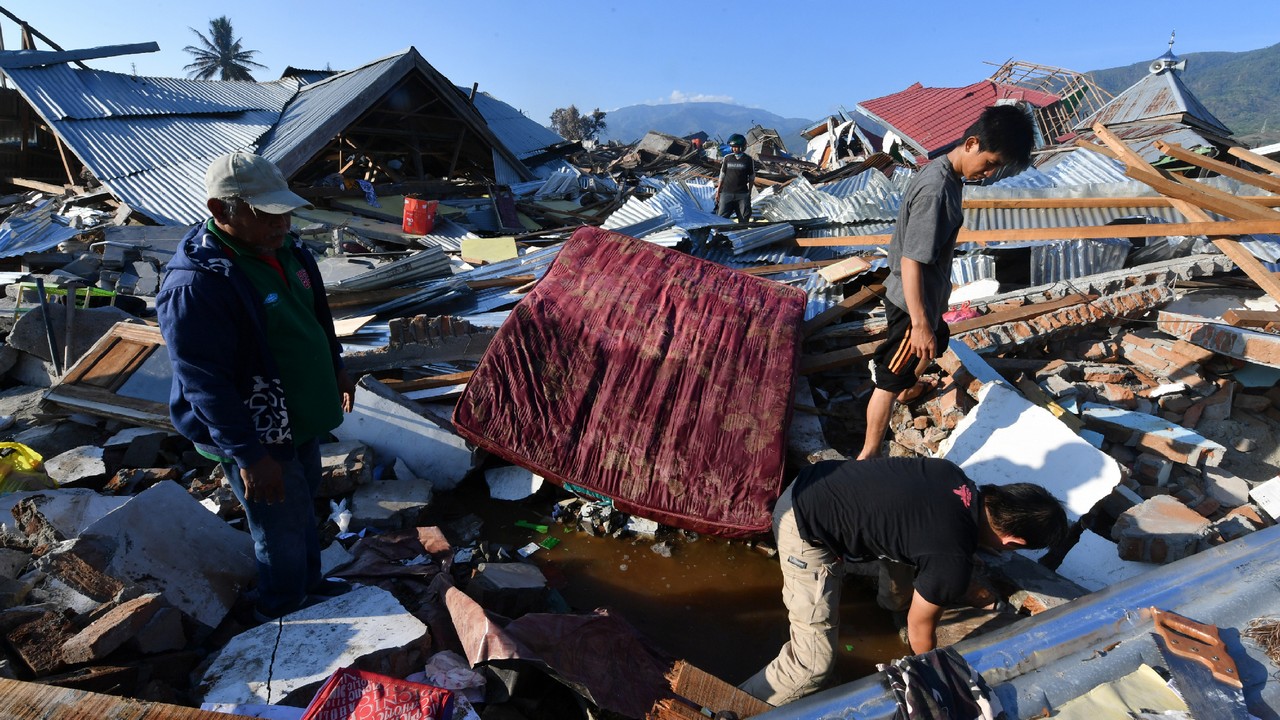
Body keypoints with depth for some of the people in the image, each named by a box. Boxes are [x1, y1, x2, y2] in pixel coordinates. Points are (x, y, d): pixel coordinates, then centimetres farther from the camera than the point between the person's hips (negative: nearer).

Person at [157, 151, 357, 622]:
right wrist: (248, 455, -26)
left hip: (301, 418, 8)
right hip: (256, 434, -8)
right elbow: (205, 384, -27)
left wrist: (335, 370, 20)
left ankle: (308, 583, 47)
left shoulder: (284, 250, -1)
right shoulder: (195, 286, -28)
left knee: (304, 506, 24)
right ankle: (281, 609, 35)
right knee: (283, 525, 9)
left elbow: (317, 318, 14)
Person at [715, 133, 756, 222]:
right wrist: (718, 191, 8)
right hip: (727, 193, 1)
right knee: (721, 218, -3)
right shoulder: (727, 158, 5)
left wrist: (749, 192, 7)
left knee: (744, 219, 3)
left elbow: (751, 178, 8)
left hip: (742, 194, -1)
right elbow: (722, 175, 10)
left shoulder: (749, 160, 1)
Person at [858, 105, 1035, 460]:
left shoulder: (946, 174, 3)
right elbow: (911, 261, -31)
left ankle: (909, 389, 61)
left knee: (936, 342, 33)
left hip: (929, 294, 10)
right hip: (911, 301, -10)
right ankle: (868, 455, 10)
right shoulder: (936, 190, -29)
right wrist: (919, 323, -29)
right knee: (892, 376, -1)